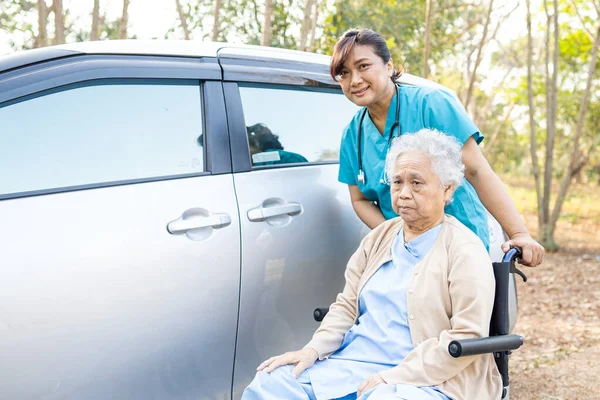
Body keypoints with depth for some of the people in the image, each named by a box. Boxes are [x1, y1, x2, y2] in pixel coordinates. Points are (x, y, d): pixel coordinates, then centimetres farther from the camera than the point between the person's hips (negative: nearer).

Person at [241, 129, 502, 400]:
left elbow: (468, 336, -13)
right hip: (355, 363, 6)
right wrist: (313, 350, -2)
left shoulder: (465, 250, -5)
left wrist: (397, 375, -20)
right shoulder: (380, 236, 15)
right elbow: (348, 305, 15)